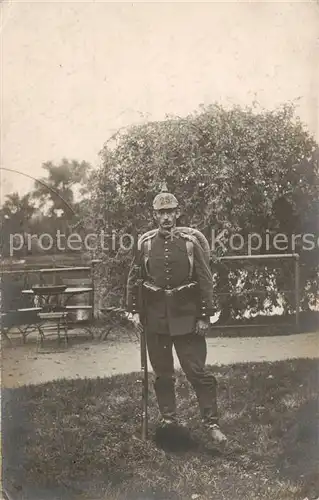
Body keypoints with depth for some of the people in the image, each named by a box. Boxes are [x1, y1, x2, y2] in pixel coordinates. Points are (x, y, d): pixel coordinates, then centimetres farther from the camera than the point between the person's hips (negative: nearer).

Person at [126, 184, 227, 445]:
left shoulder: (190, 241, -5)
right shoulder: (145, 243, 1)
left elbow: (206, 280, -4)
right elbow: (134, 279, 8)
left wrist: (204, 316, -6)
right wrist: (134, 311, 2)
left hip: (187, 317, -2)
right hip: (155, 318, 2)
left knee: (198, 371, 0)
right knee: (162, 373, 13)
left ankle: (212, 422, 13)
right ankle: (169, 420, 28)